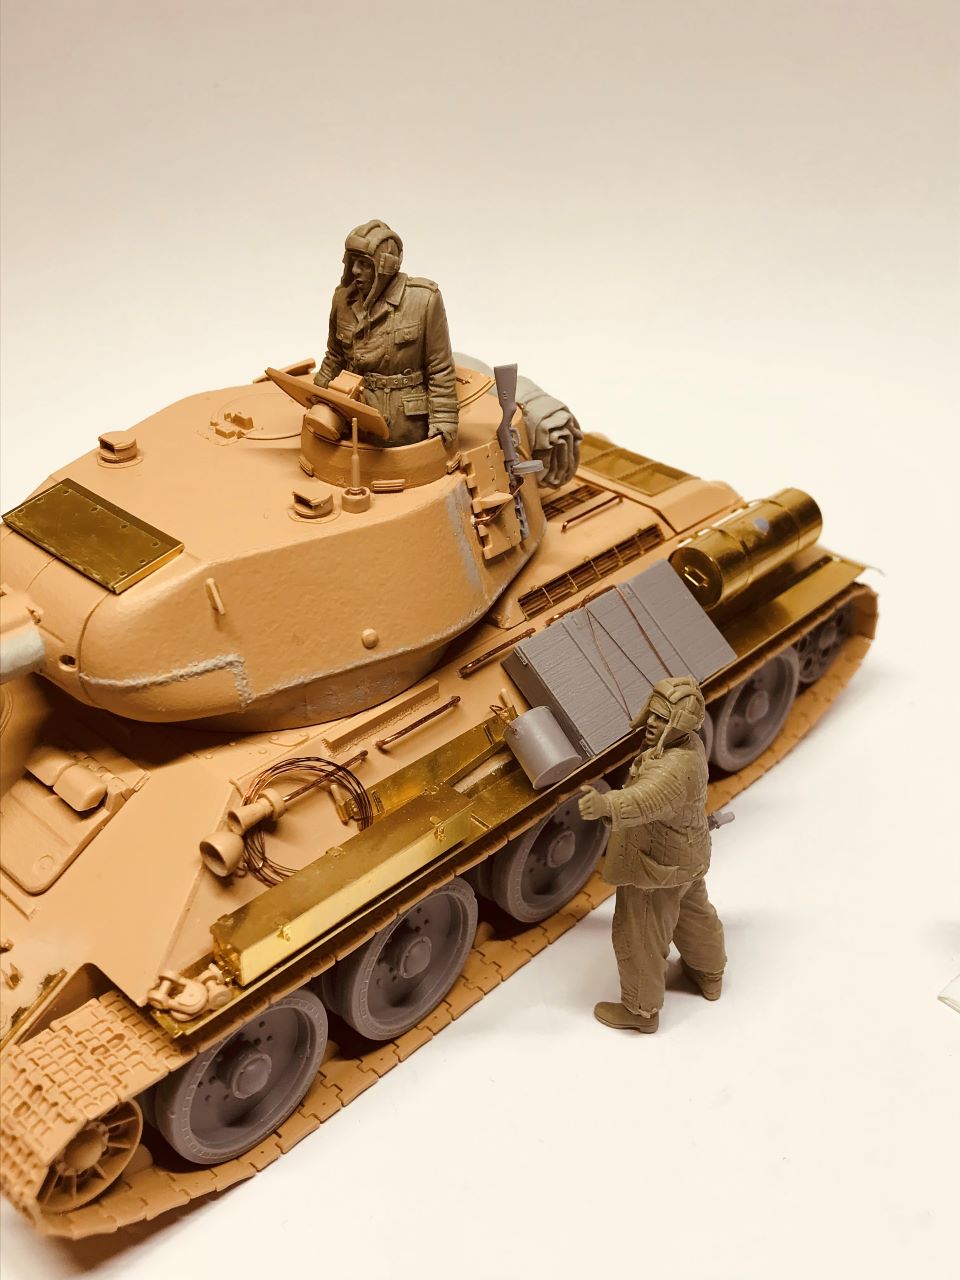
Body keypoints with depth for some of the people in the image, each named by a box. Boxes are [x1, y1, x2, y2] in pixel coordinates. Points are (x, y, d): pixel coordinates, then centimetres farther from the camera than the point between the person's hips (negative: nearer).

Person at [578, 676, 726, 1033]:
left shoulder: (675, 768, -38)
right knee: (693, 914, 31)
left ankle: (640, 1010, 29)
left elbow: (645, 801, -58)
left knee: (640, 938, 10)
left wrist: (605, 805, -74)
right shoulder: (688, 744, -7)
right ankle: (709, 976, 56)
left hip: (656, 867, -10)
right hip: (685, 855, 10)